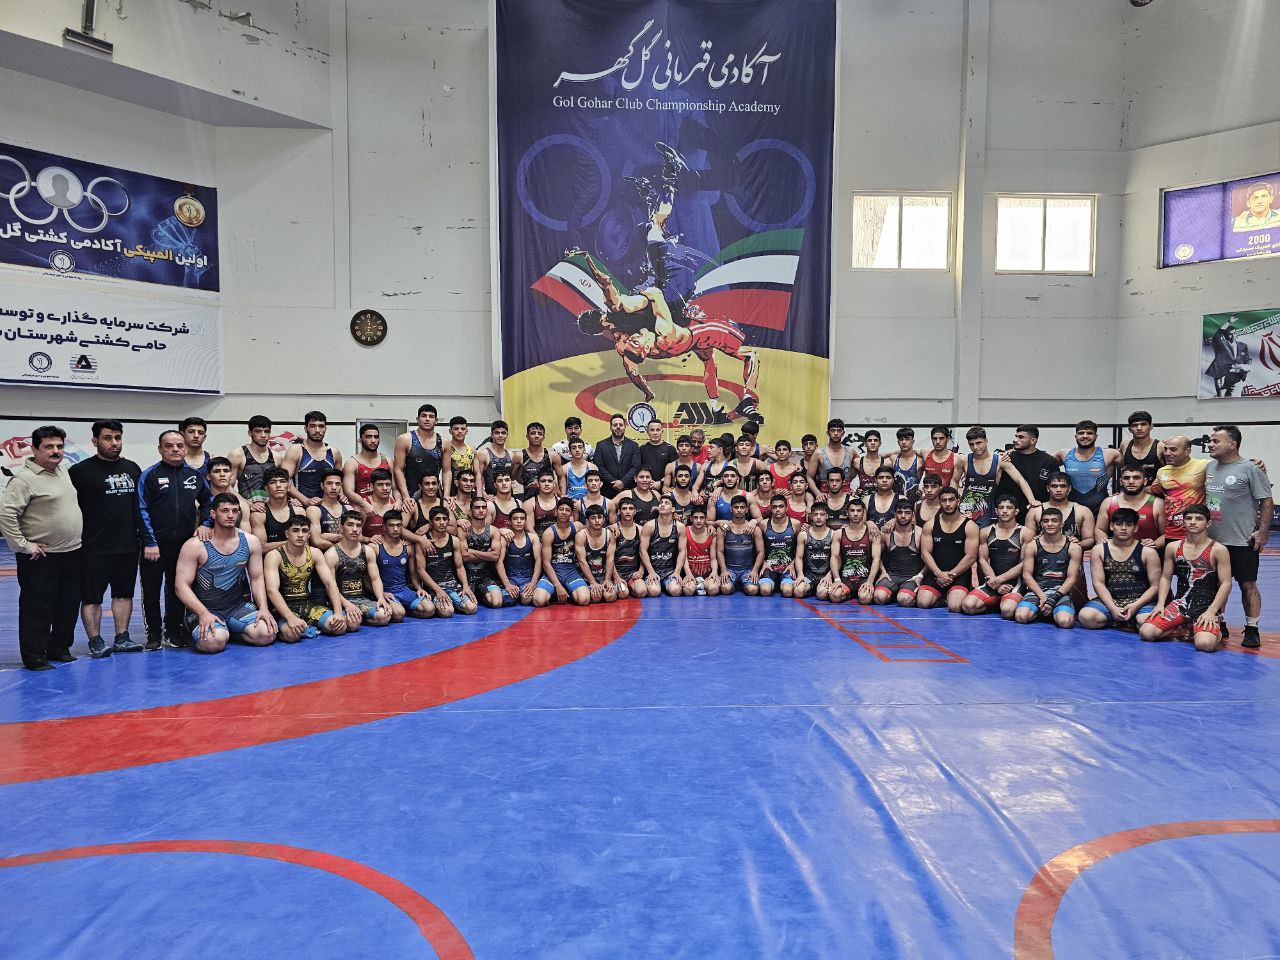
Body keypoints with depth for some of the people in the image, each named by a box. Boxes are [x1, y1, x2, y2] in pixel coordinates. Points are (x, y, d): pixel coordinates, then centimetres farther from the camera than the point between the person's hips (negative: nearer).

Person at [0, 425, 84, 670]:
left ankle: (59, 649, 28)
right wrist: (23, 546, -19)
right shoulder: (24, 478, -13)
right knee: (37, 610, 1)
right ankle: (34, 657, 11)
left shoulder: (64, 472, 12)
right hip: (41, 558, -8)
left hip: (72, 554, 8)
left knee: (68, 607, 14)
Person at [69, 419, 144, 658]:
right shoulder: (80, 471, -6)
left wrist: (144, 536, 14)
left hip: (129, 546, 5)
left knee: (124, 593, 11)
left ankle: (122, 639, 19)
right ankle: (96, 642, 10)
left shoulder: (133, 468, 10)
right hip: (94, 547, -5)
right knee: (91, 596, 2)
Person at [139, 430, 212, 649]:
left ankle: (174, 631, 23)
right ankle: (154, 634, 17)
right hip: (155, 545, -3)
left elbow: (207, 501, 20)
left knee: (178, 589, 12)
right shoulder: (149, 475, -4)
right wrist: (150, 543, -11)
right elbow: (142, 511, -7)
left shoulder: (194, 474, 7)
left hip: (184, 543, 3)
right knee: (151, 591, 4)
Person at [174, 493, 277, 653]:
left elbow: (257, 578, 8)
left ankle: (230, 631, 10)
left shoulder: (250, 542, 2)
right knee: (214, 642, -33)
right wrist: (203, 613, -23)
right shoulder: (195, 546, -9)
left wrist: (263, 608, -8)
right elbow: (181, 585, -10)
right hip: (204, 609, -3)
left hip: (238, 606, 3)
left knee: (267, 634, -21)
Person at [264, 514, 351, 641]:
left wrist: (338, 612, -18)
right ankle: (283, 627, -4)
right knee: (292, 634, -37)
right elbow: (272, 590, -24)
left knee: (340, 627, -17)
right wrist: (291, 618, -38)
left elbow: (330, 583, -1)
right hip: (284, 607, -5)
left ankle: (306, 627, 4)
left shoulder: (314, 554, 4)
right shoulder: (274, 556, -11)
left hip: (308, 604, 5)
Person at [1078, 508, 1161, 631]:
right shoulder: (1099, 550, 4)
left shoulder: (1147, 552, 0)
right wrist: (1112, 608, -15)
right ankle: (1129, 622, -3)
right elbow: (1098, 582, -1)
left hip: (1140, 601, -2)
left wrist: (1135, 606, -14)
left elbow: (1155, 585, 0)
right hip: (1109, 600, 2)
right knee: (1086, 617, -28)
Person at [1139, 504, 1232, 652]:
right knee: (1146, 632, -17)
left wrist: (1211, 611, -15)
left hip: (1206, 606, -3)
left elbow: (1226, 584, -6)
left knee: (1204, 644, -30)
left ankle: (1214, 632, 7)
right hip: (1180, 603, 4)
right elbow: (1166, 578, 13)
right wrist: (1160, 604, 0)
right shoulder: (1173, 547, 6)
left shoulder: (1218, 550, -5)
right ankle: (1185, 630, 9)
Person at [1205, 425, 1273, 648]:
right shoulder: (1209, 467, 9)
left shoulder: (1249, 469, -9)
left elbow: (1267, 502, -8)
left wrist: (1262, 532, -13)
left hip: (1242, 541, -6)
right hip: (1213, 539, 6)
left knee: (1248, 585, 3)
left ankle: (1251, 631, 11)